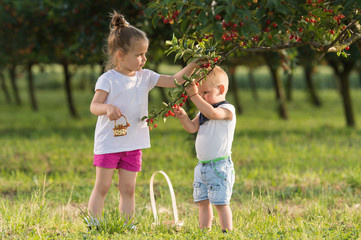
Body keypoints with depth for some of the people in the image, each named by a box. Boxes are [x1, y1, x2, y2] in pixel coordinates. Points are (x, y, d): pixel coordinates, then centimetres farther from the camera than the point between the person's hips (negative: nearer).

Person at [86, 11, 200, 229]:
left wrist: (193, 66, -4)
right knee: (102, 187, -1)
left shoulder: (145, 77, 6)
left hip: (133, 144, 5)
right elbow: (94, 106, -13)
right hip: (108, 143, -5)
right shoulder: (108, 79, -9)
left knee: (128, 189, 6)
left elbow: (174, 80, 8)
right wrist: (107, 108, -34)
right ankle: (93, 225, 4)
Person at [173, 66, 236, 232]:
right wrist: (183, 117, -12)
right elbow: (192, 127, 7)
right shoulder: (203, 112, 16)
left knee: (220, 203, -6)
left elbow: (212, 113, -30)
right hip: (202, 166, 8)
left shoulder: (227, 109, -10)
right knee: (202, 201, 10)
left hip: (219, 166, -8)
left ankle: (227, 232, 0)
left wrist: (194, 95, -30)